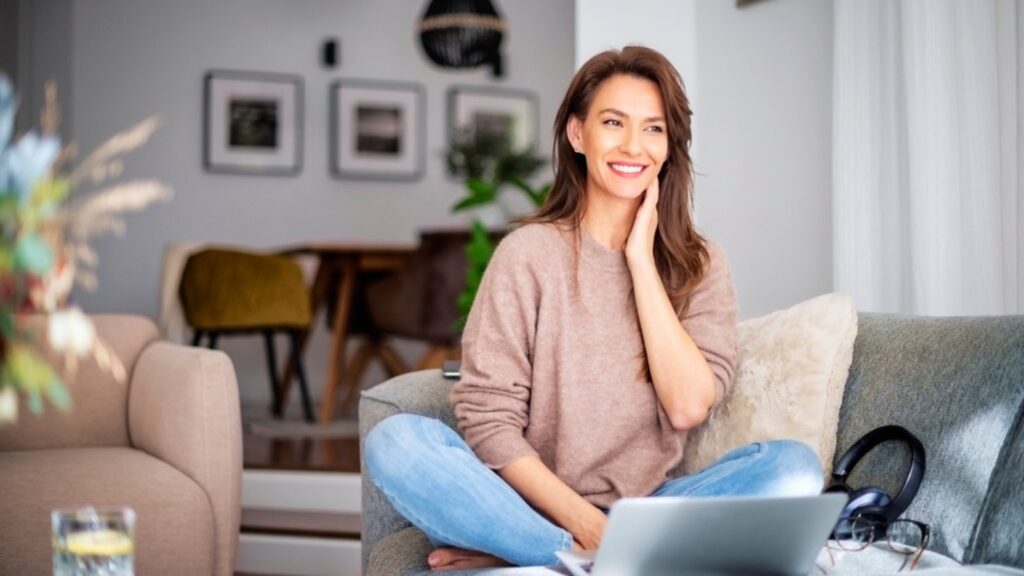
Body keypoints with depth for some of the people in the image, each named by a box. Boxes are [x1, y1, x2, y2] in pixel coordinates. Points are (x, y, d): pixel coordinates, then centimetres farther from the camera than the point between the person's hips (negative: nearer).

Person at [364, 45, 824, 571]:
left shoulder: (700, 265, 6)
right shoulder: (529, 252, -1)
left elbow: (689, 407, -10)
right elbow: (487, 417, -8)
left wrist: (640, 258, -8)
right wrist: (585, 525, -18)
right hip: (538, 506, -2)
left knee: (795, 467, -25)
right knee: (394, 441, -26)